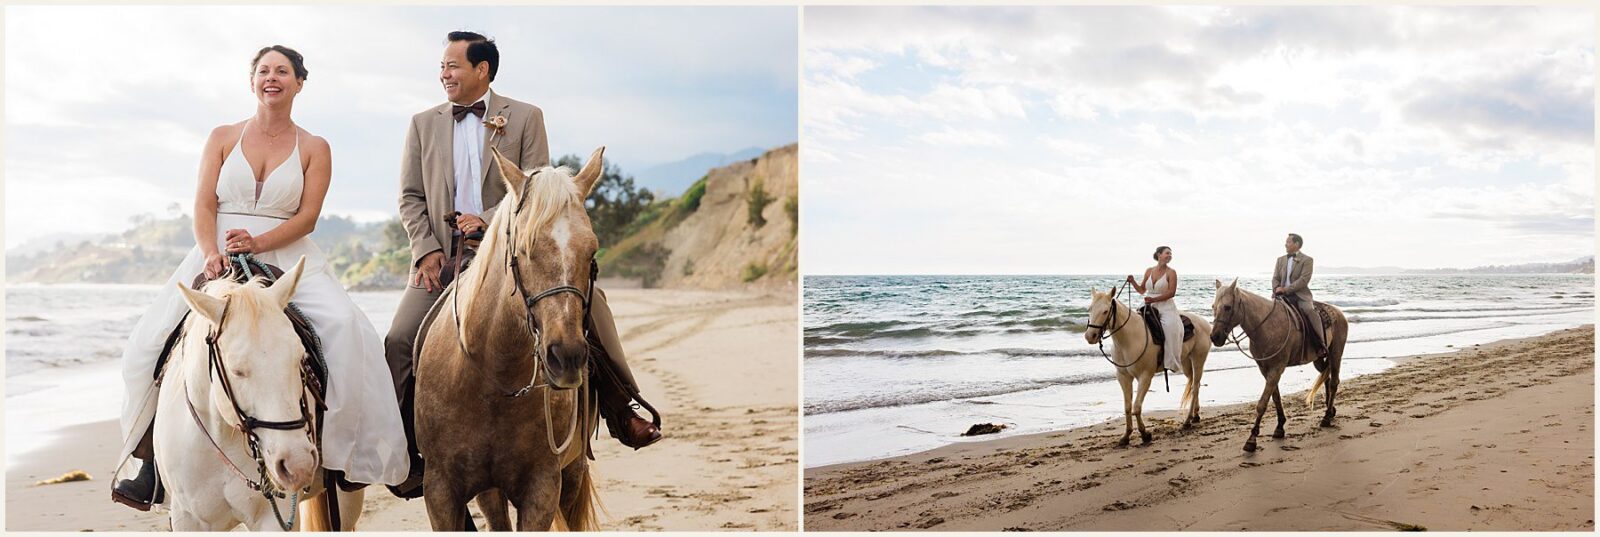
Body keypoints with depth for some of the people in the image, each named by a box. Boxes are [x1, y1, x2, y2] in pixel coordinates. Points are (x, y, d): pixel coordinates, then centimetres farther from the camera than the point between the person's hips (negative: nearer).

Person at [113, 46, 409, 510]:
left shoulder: (314, 149, 7)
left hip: (288, 258, -1)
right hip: (218, 255, 2)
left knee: (343, 326, -29)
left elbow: (307, 216, -3)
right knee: (153, 339, -15)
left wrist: (257, 242, -20)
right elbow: (204, 206, 2)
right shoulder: (223, 138, 11)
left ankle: (340, 442, -20)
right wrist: (210, 253, -17)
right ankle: (148, 463, 0)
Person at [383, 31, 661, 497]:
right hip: (443, 256, 2)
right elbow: (411, 198, 10)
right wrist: (427, 250, -6)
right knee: (399, 341, -13)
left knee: (588, 300, -20)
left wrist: (489, 221, -17)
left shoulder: (525, 117, 6)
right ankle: (407, 452, 3)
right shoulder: (423, 124, 13)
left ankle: (620, 410, -6)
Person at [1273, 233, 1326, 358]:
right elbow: (1275, 278, 15)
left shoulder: (1307, 260, -1)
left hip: (1300, 295, -5)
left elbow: (1303, 280, -12)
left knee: (1310, 310, -29)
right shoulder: (1281, 260, 17)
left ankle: (1321, 346, -24)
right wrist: (1276, 289, -9)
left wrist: (1286, 289, -19)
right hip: (1282, 295, 5)